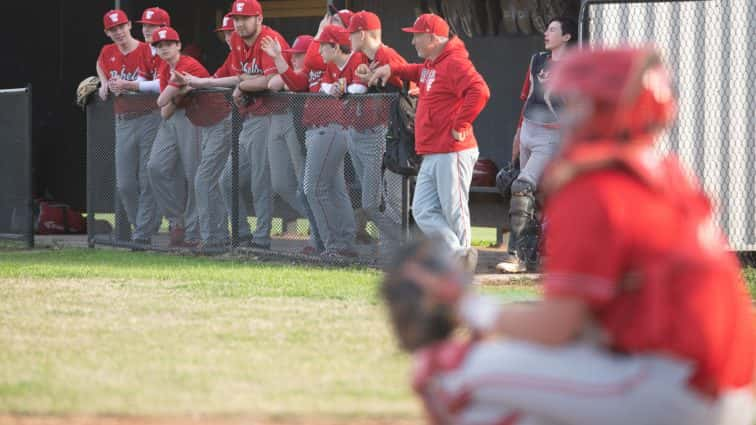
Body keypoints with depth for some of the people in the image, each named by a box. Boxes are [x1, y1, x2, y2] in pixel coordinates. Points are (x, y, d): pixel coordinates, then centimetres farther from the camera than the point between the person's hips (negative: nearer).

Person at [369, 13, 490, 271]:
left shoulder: (454, 62, -15)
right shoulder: (431, 64, 17)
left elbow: (479, 92, -29)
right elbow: (420, 73, 43)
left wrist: (460, 126, -23)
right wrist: (392, 70, 29)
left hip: (452, 152, -11)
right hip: (431, 154, 11)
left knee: (454, 211, -6)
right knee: (423, 211, 5)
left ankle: (462, 262, 1)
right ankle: (459, 255, 2)